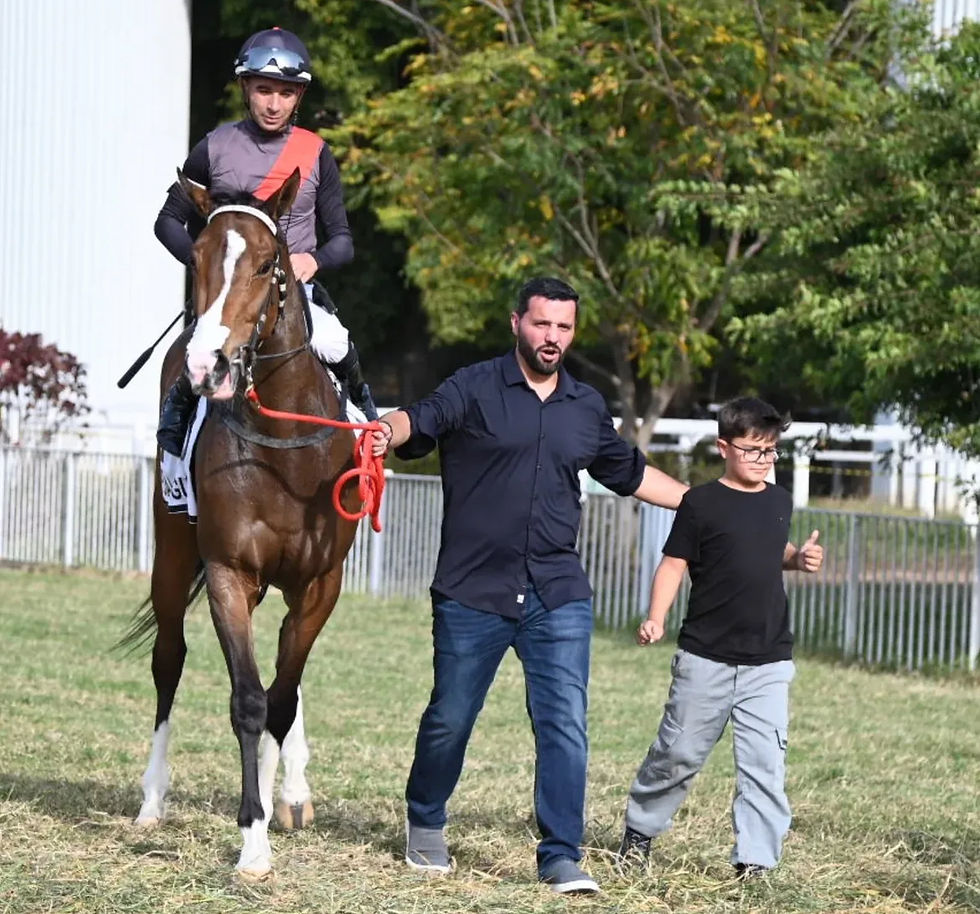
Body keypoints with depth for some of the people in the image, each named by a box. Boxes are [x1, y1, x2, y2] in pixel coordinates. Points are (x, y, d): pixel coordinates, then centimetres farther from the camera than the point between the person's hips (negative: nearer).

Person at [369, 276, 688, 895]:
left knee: (566, 722, -8)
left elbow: (630, 473, 27)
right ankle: (425, 825, 33)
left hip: (558, 595, 3)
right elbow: (420, 421, -21)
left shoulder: (588, 408, 12)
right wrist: (387, 434, -44)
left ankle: (562, 856, -3)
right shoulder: (475, 389, -3)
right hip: (472, 593, -3)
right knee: (450, 718, 9)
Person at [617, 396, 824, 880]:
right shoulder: (702, 503, -6)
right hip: (706, 658, -3)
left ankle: (755, 858, -1)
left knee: (764, 760, -5)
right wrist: (655, 618, -18)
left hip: (769, 661, 3)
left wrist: (799, 557, 5)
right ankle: (639, 830, 28)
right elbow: (674, 563, -6)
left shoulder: (779, 501, 9)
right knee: (679, 751, 6)